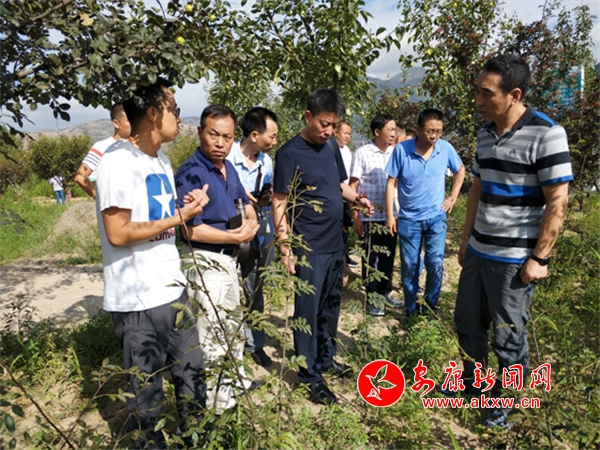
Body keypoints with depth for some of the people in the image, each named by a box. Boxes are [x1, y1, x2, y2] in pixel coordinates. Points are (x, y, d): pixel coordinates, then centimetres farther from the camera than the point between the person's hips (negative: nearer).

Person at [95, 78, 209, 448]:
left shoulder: (162, 161, 12)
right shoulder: (119, 162, -17)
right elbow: (118, 233, -21)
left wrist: (189, 204, 2)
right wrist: (179, 217, -15)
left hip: (174, 288, 9)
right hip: (139, 298, -8)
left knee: (191, 372, 20)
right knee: (148, 390, 9)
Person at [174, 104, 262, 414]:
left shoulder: (228, 168, 6)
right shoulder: (191, 173, -20)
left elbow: (245, 202, 18)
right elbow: (191, 231, -25)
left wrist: (251, 222, -4)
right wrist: (236, 237, -17)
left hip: (228, 258, 9)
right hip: (205, 262, -9)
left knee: (233, 323, 24)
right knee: (213, 332, 1)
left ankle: (234, 379, 44)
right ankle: (212, 401, 20)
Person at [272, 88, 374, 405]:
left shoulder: (331, 146, 7)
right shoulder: (289, 153, -13)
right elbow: (280, 204, -13)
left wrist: (356, 198, -2)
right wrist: (286, 249, -18)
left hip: (335, 243, 7)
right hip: (309, 247, -7)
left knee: (331, 304, 18)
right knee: (308, 310, 3)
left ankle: (326, 357, 36)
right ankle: (310, 375, 17)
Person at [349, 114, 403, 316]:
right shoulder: (362, 153, -8)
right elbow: (353, 186, -7)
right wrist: (355, 216, -10)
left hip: (391, 214, 4)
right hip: (370, 216, -4)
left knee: (388, 256, 14)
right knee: (370, 258, 7)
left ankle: (385, 291, 31)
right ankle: (371, 298, 19)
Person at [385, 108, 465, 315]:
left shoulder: (446, 148, -7)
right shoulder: (401, 149, -13)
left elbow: (460, 170, 14)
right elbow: (391, 183, -7)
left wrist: (453, 196, 8)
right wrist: (389, 215, -9)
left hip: (436, 217, 1)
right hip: (409, 218, -1)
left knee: (435, 264, -1)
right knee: (409, 267, 7)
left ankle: (431, 306, 19)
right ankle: (411, 310, 24)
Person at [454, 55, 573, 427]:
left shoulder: (546, 135, -16)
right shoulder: (486, 134, 5)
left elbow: (558, 202, -16)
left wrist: (539, 258, -16)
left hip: (515, 259, -7)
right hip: (478, 252, 7)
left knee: (508, 336, 9)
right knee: (468, 322, 19)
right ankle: (473, 379, 42)